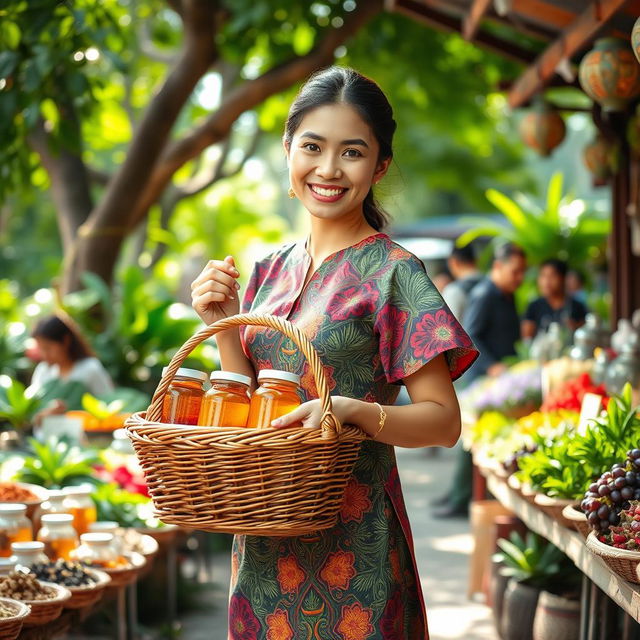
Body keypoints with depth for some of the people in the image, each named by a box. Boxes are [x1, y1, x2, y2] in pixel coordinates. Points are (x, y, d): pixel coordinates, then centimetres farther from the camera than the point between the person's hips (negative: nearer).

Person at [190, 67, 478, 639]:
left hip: (351, 533, -5)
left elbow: (444, 421, -11)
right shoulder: (272, 271, 8)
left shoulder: (391, 272, -9)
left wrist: (352, 410, -27)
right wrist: (223, 327, -4)